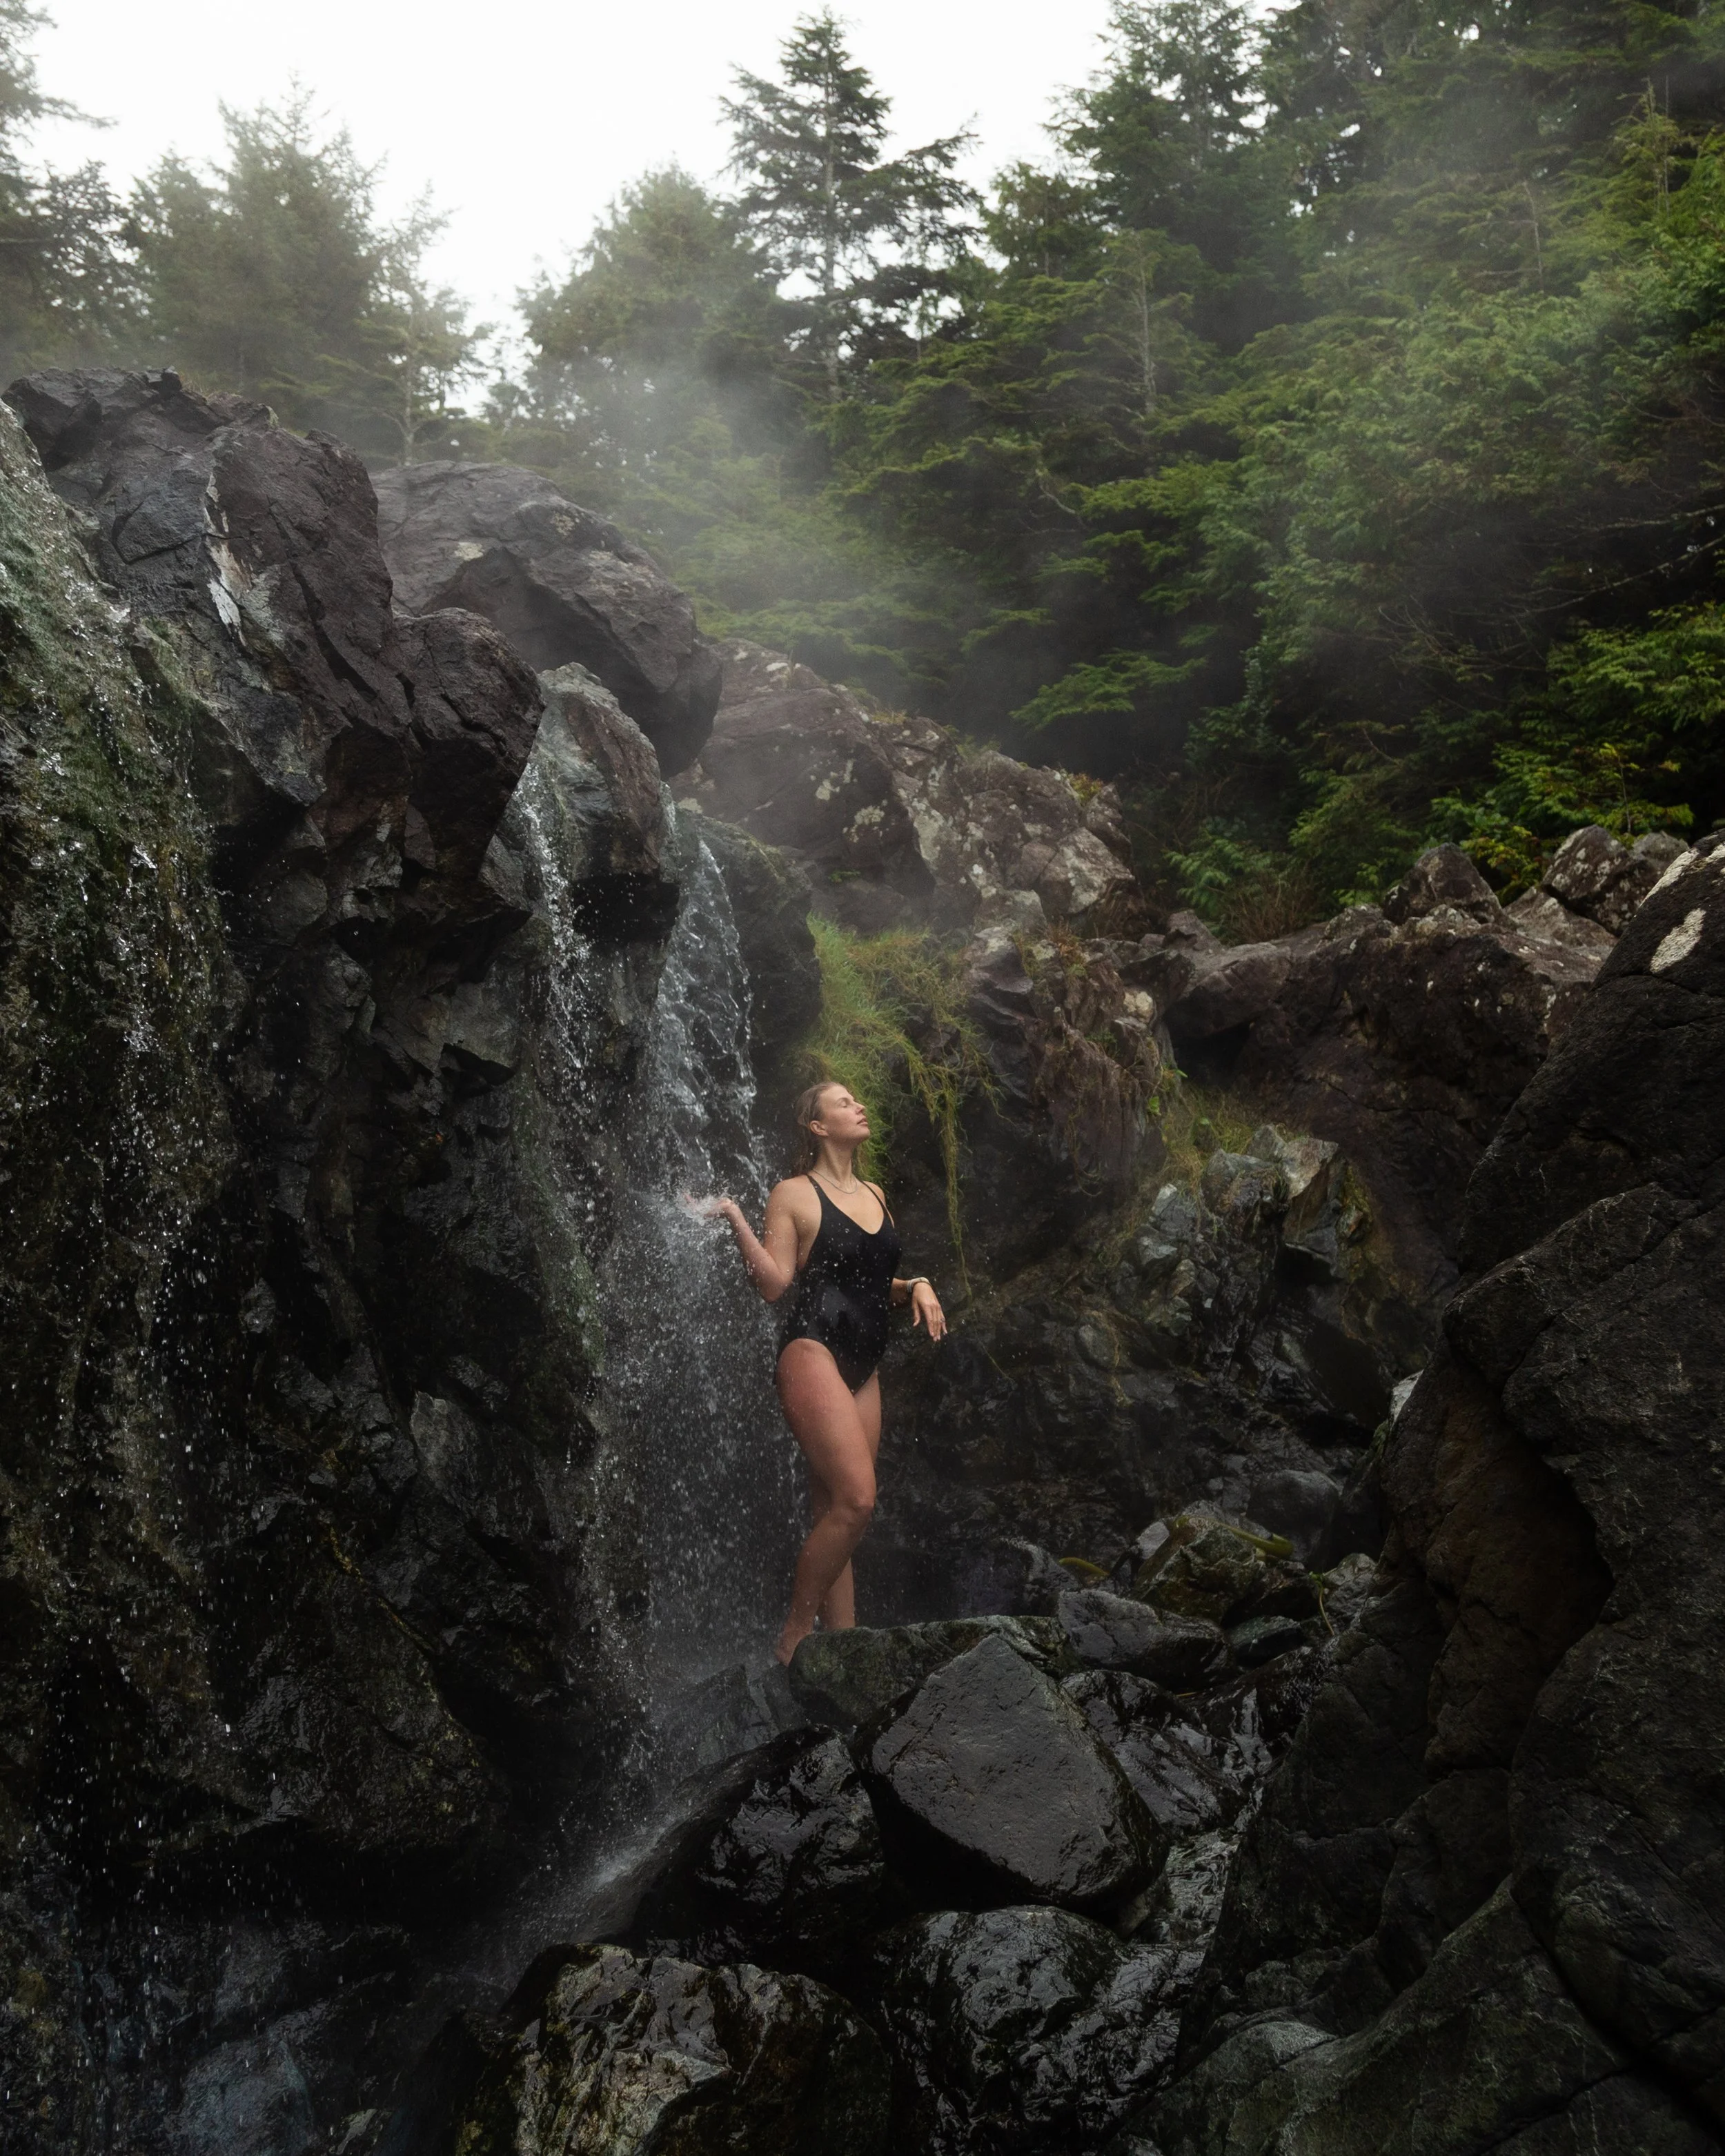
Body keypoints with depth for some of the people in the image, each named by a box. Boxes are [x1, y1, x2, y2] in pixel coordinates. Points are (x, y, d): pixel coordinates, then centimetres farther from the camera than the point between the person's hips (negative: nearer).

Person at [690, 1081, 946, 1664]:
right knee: (856, 1500, -19)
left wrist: (917, 1287, 7)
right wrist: (734, 1217, -15)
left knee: (836, 1517, 5)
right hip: (813, 1350, -7)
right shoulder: (794, 1194, 0)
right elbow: (775, 1283, -7)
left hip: (863, 1369, 7)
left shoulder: (875, 1195, 19)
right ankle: (794, 1634, -4)